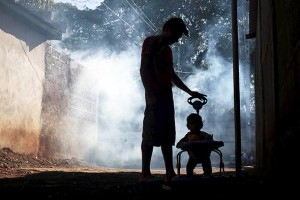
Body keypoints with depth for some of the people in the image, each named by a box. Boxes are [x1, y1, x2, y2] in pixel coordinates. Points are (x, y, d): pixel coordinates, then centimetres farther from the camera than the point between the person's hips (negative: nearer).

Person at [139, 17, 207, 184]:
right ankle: (145, 174, -9)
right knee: (151, 134, -10)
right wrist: (151, 94, -20)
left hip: (167, 95, 9)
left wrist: (189, 92, 27)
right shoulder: (151, 42, -2)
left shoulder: (167, 49, 25)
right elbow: (144, 69, -12)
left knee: (167, 136, 6)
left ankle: (170, 173, 7)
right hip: (155, 96, -9)